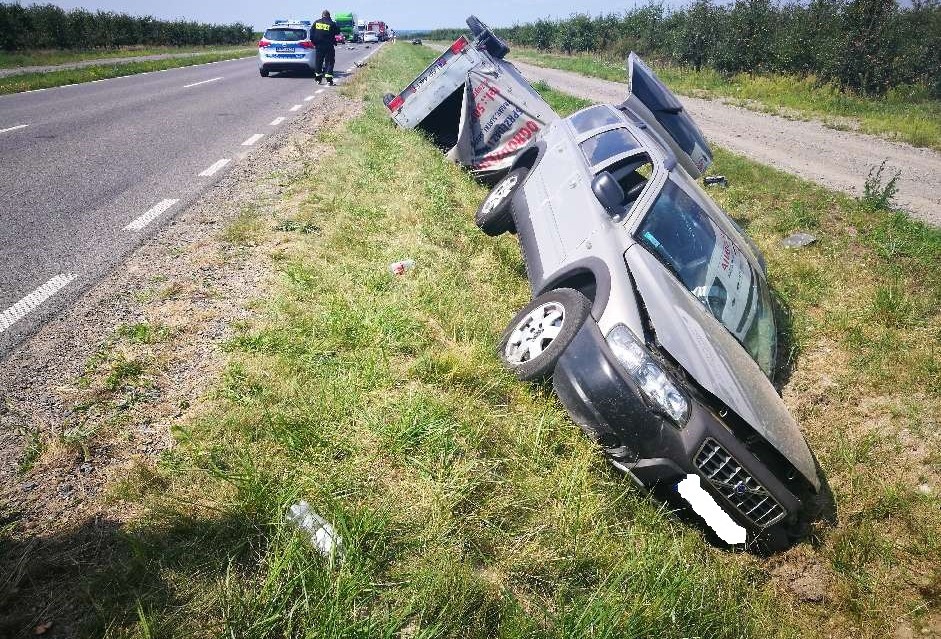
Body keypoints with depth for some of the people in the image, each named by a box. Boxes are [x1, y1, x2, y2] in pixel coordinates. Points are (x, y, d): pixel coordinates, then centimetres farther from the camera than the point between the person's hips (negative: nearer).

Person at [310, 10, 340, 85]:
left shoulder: (316, 23, 5)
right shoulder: (331, 23, -9)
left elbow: (312, 33, 6)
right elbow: (337, 32, 0)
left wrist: (314, 42, 14)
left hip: (319, 46, 4)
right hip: (329, 46, -4)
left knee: (318, 62, 13)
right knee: (329, 62, -1)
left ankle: (318, 79, 19)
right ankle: (329, 80, -11)